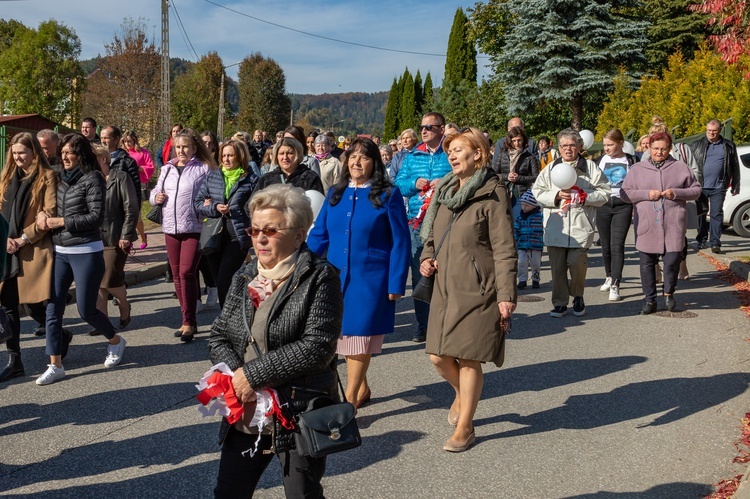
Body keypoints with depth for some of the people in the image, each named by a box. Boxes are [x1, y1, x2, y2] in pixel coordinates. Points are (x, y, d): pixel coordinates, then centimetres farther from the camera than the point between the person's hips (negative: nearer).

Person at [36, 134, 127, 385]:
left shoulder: (92, 178, -8)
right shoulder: (60, 178, 11)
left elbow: (96, 217, -14)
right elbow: (49, 204, 19)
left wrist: (61, 222, -15)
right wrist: (42, 214, -4)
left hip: (86, 253, -6)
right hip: (59, 252, 6)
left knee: (86, 309, 2)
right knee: (53, 309, 1)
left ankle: (116, 341, 29)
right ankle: (55, 366, 9)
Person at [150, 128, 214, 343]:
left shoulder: (203, 169, -2)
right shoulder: (167, 169, 14)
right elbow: (155, 192, 21)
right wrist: (156, 197, 0)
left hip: (194, 228, -6)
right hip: (171, 228, 6)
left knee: (187, 273, -13)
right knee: (177, 275, 9)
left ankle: (188, 322, -5)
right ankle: (188, 320, 20)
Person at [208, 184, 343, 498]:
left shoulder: (320, 278, -11)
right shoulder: (244, 277, 7)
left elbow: (317, 348, -20)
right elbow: (218, 337, 7)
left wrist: (253, 373, -17)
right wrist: (236, 379, -12)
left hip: (300, 416, -6)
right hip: (245, 414, 6)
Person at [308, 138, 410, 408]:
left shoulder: (388, 195, -5)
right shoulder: (335, 193, 7)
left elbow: (400, 242, -6)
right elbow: (319, 234, 8)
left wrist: (396, 283, -11)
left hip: (370, 279, -4)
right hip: (337, 276, 5)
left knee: (359, 334, -1)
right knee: (344, 333, 11)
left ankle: (350, 398, 8)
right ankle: (362, 387, 30)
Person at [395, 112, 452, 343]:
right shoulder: (412, 155, 14)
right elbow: (399, 183, 13)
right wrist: (414, 184, -6)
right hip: (417, 221, 4)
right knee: (419, 274, 7)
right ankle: (423, 325, 17)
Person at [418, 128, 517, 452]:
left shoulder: (492, 193, -8)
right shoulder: (445, 191, 13)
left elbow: (504, 248, -11)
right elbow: (432, 235, 23)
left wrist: (506, 294, -16)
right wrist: (426, 258, 2)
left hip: (476, 290, -6)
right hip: (445, 287, 6)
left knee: (468, 358, 0)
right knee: (438, 356, 6)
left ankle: (464, 427, 18)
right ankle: (462, 394, 39)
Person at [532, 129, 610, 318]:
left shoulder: (590, 168, 7)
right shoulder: (550, 169, 14)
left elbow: (604, 193, 4)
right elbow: (537, 192, 7)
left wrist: (584, 197, -12)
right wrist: (556, 195, -9)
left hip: (580, 226, -2)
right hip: (555, 227, 2)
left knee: (576, 263, -10)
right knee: (557, 267, 3)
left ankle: (578, 297, 16)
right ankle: (560, 302, 16)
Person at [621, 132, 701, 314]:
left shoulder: (681, 168, 8)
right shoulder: (637, 169, 9)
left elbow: (696, 190, 11)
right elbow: (625, 193, 6)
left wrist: (676, 193, -7)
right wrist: (647, 194, -9)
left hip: (673, 224, -1)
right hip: (646, 224, 1)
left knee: (672, 260, -4)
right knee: (647, 263, 4)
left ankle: (669, 293, 23)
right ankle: (650, 300, 16)